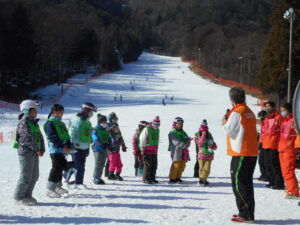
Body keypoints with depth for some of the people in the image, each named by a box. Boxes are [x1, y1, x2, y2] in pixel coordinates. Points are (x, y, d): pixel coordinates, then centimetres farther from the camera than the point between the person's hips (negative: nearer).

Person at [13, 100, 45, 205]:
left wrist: (42, 149, 2)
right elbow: (28, 138, -20)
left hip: (34, 153, 9)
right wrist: (37, 150, -17)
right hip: (26, 152, -9)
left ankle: (27, 196, 22)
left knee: (34, 176, 12)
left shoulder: (34, 122, 16)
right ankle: (18, 197, 2)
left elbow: (40, 137, 14)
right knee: (26, 176, -7)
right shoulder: (24, 122, -12)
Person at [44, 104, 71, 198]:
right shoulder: (50, 123, -9)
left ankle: (58, 186, 28)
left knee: (61, 167, 15)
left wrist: (68, 146, 2)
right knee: (56, 168, -12)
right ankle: (50, 190, -9)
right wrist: (63, 147, -20)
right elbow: (52, 137, -17)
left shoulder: (61, 123, 19)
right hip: (55, 150, -9)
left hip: (62, 150, 9)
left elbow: (66, 135, 17)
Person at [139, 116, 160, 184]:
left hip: (154, 151, 7)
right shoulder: (147, 129, -9)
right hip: (147, 151, -7)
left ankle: (152, 178, 15)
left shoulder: (157, 130, 14)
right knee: (148, 165, -7)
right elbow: (142, 139, -9)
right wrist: (142, 150, -10)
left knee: (154, 165, 7)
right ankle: (146, 179, 0)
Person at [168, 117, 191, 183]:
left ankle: (178, 178, 16)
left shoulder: (183, 132, 20)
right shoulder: (172, 133, -4)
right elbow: (176, 142, -16)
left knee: (182, 166, 7)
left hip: (183, 153, 7)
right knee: (176, 165, -10)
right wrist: (184, 145, -23)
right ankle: (172, 179, -3)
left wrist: (188, 141, -13)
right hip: (176, 152, -7)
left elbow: (188, 141, 11)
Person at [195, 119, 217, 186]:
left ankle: (202, 179, -1)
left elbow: (215, 147, 14)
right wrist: (203, 136, -23)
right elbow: (200, 143, -20)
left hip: (209, 156, 2)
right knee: (201, 168, 2)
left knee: (207, 169, -8)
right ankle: (202, 180, 10)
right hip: (201, 155, -2)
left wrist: (212, 146, -8)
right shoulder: (198, 137, 3)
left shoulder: (210, 137, 10)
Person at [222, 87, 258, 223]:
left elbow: (229, 131, -13)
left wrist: (224, 123, 6)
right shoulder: (250, 112, 14)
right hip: (252, 153, 9)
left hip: (240, 154, -9)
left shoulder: (236, 112, -13)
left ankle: (246, 215, -6)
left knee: (238, 184, -4)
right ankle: (248, 213, 20)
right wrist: (229, 121, 15)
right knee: (247, 183, 15)